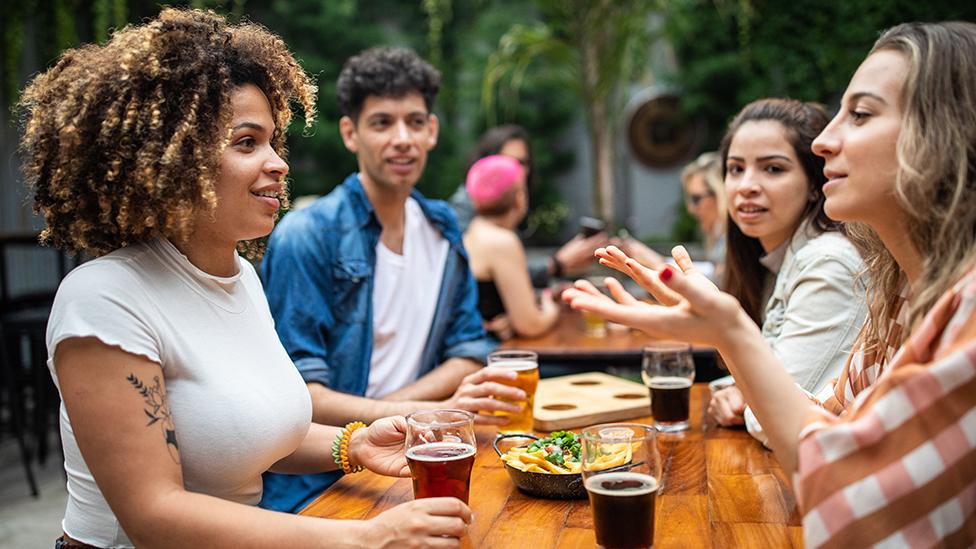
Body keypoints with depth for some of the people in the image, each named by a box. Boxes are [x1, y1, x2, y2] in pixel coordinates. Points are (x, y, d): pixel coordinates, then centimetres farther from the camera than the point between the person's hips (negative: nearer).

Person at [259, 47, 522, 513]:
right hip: (315, 487, -6)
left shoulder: (442, 227, 11)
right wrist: (435, 412, -26)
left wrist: (379, 408, -7)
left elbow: (468, 353, 12)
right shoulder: (306, 236, -9)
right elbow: (299, 395, -13)